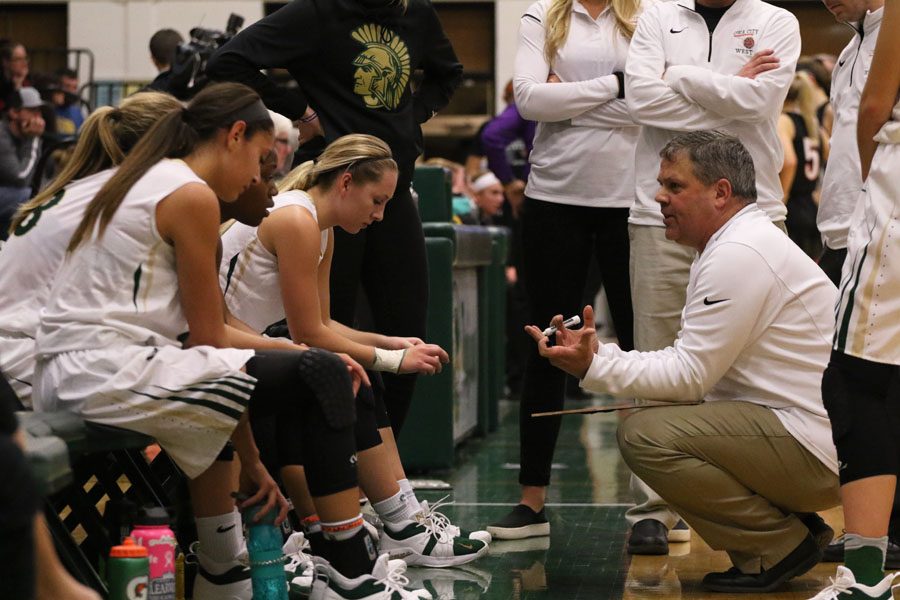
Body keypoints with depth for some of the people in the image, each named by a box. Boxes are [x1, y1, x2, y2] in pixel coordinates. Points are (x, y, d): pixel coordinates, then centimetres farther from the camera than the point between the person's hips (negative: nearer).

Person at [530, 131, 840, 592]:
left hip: (816, 449, -11)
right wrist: (596, 351, 7)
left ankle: (778, 546, -9)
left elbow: (690, 375, -17)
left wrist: (594, 367, -12)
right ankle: (789, 528, 11)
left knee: (644, 435, -20)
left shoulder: (739, 254, -16)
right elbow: (696, 366, 15)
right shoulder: (736, 245, 17)